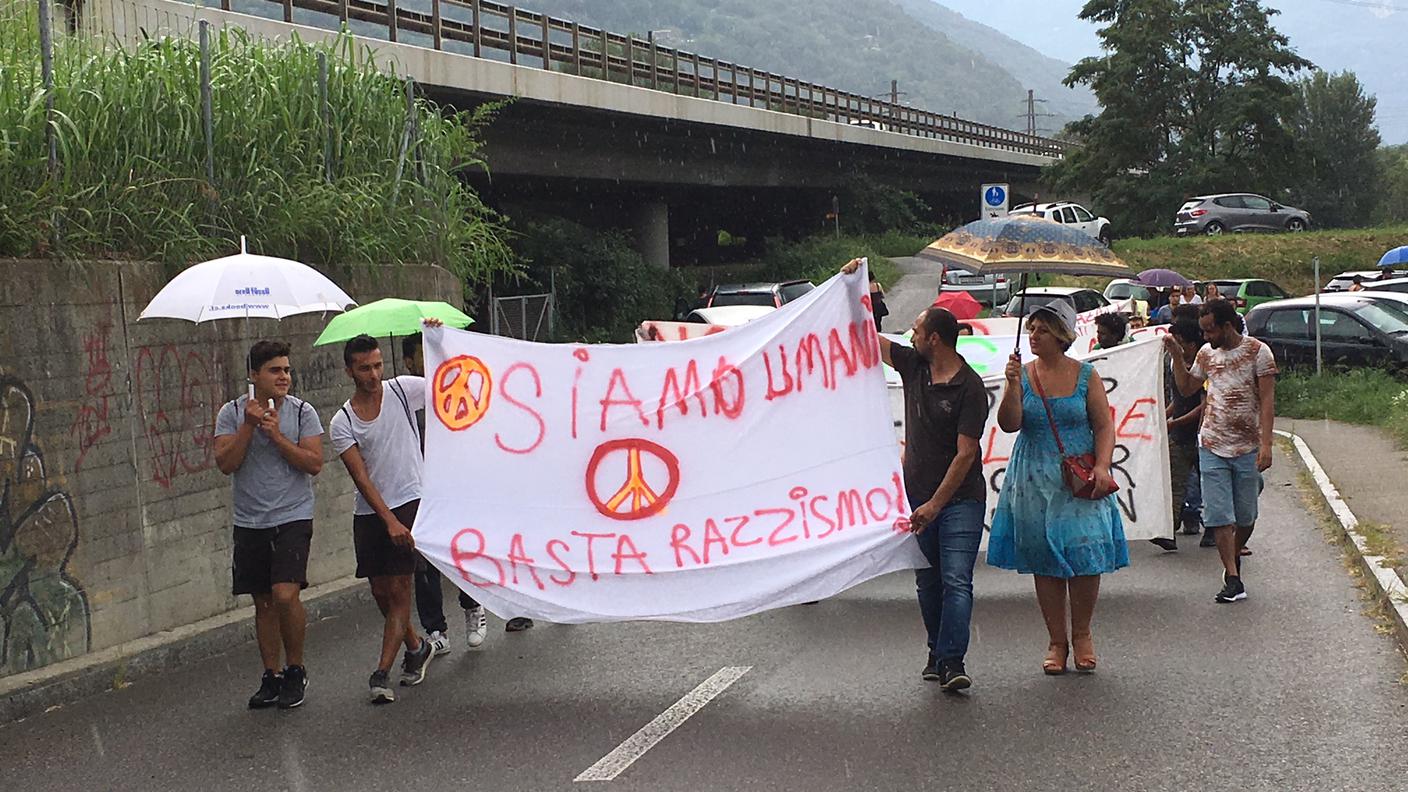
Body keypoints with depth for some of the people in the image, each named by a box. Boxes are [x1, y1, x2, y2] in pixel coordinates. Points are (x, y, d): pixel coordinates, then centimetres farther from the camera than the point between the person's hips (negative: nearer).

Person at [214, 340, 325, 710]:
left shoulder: (302, 412, -2)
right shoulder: (233, 413, 1)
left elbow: (314, 464, -9)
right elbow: (225, 464, -8)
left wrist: (276, 434, -15)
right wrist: (249, 426, -16)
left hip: (292, 517, -3)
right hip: (250, 522, 3)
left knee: (285, 594, -17)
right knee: (263, 603, 10)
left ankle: (296, 671, 0)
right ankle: (271, 677, 21)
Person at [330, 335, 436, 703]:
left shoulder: (401, 390, 0)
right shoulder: (342, 423, -2)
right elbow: (361, 478, -8)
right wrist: (390, 521, -17)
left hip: (410, 503, -2)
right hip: (370, 513, 2)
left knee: (399, 590, -8)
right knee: (381, 592, 10)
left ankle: (381, 673, -7)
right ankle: (416, 648, 34)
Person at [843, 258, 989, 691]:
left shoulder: (970, 387, -13)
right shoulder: (913, 365, 6)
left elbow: (965, 453, -15)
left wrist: (935, 505, -16)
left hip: (960, 498, -6)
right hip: (917, 494, 6)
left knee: (956, 581, -11)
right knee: (928, 582, 10)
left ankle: (951, 662, -16)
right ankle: (938, 653, 20)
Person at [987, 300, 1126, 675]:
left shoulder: (1085, 375, 1)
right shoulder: (1023, 374, 4)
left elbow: (1104, 425, 1)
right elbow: (1009, 424, -6)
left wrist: (1101, 466, -13)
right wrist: (1013, 386, -19)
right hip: (1034, 482, 1)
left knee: (1085, 553, -7)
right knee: (1044, 562, 4)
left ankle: (1081, 634, 13)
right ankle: (1057, 641, 15)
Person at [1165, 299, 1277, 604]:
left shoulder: (1257, 351, -7)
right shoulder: (1207, 353, 7)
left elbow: (1267, 401, -10)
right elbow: (1186, 388, 20)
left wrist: (1266, 444, -17)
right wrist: (1177, 357, 5)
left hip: (1247, 449, -3)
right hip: (1212, 447, 3)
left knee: (1246, 516, 9)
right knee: (1219, 515, -5)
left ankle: (1234, 556, 35)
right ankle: (1233, 579, -5)